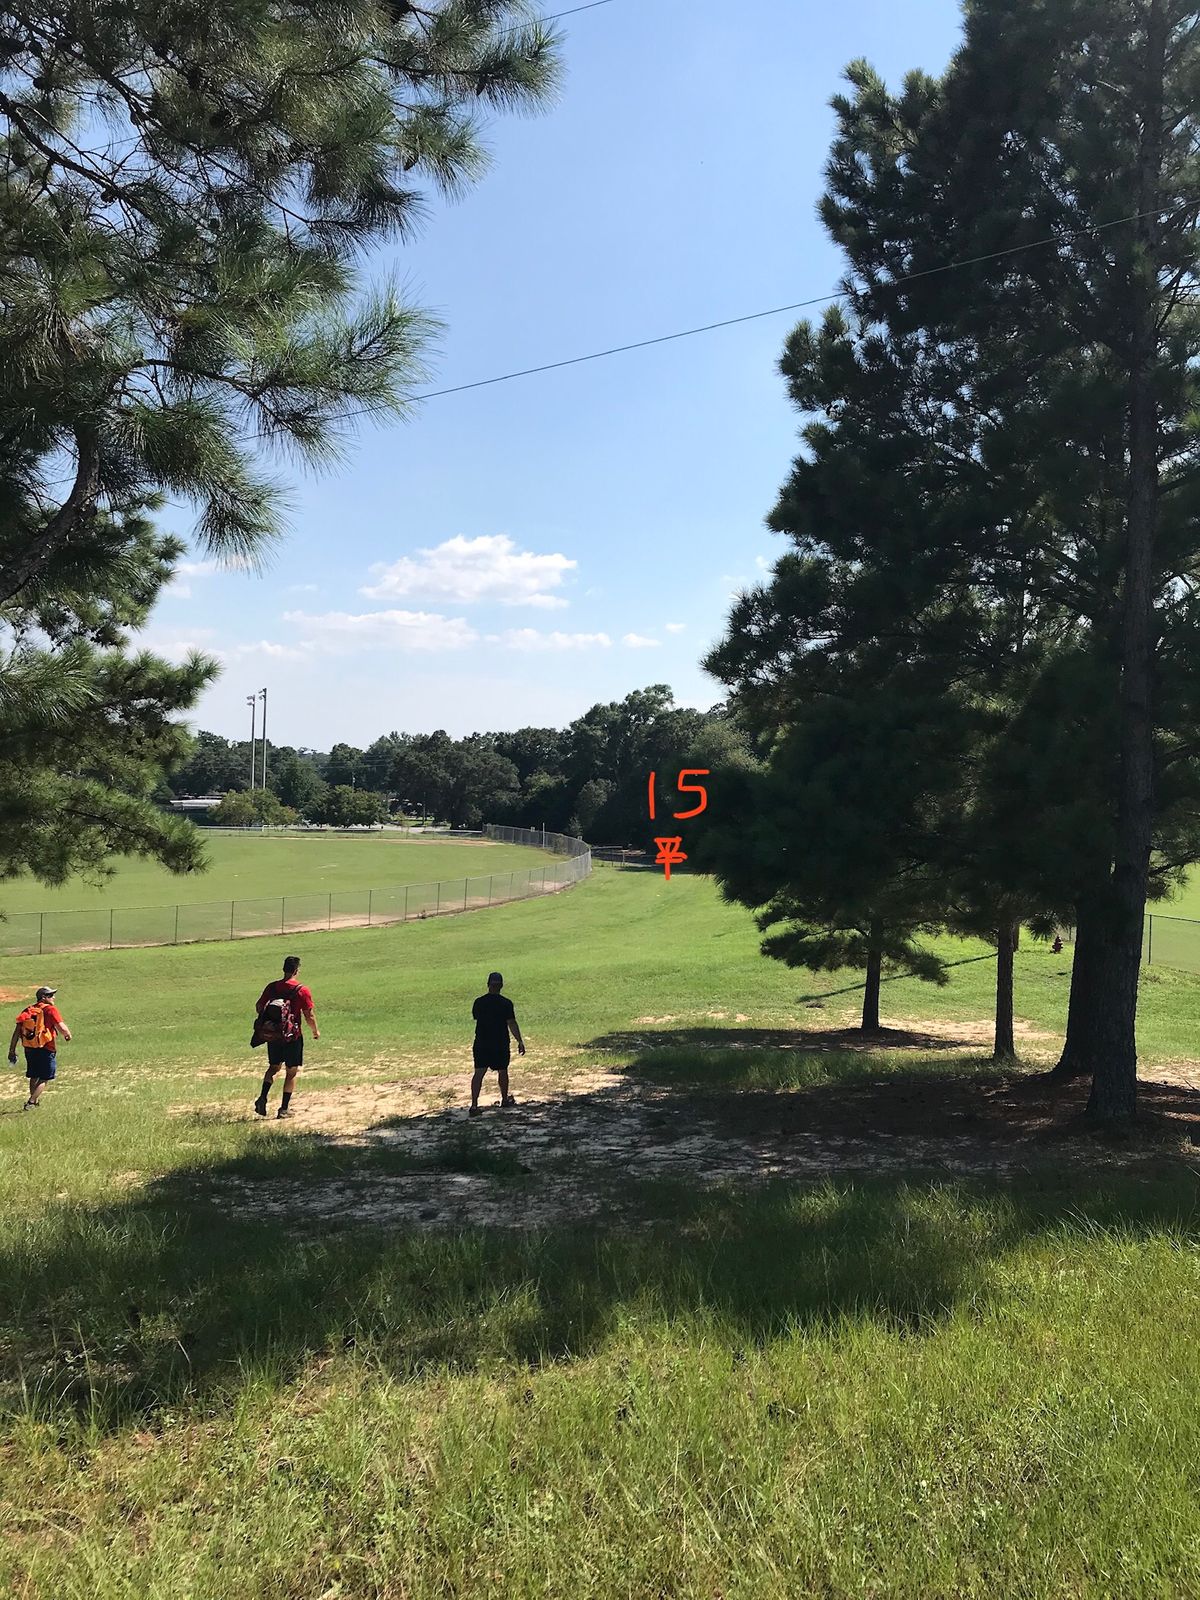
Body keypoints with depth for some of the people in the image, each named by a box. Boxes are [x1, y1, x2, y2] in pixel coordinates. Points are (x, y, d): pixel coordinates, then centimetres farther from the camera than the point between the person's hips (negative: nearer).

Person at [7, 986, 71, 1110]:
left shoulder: (27, 1011, 8)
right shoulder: (50, 1010, -10)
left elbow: (17, 1032, 6)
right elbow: (62, 1028, -21)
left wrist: (12, 1051, 10)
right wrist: (68, 1035, 1)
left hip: (29, 1050, 6)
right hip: (46, 1051, -6)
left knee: (34, 1077, 22)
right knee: (44, 1079, 4)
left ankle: (36, 1100, 36)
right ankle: (30, 1103, -3)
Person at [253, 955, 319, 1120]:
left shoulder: (272, 987, 1)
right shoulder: (302, 990, -11)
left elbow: (259, 1007, 7)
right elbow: (309, 1016, -11)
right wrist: (316, 1031, 6)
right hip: (293, 1037, -4)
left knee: (273, 1067, 21)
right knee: (291, 1072, 8)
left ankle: (262, 1098, 1)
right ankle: (284, 1109, 8)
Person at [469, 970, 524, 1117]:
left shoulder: (479, 1002, -1)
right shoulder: (506, 1003, -9)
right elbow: (512, 1024, -11)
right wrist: (520, 1041, -7)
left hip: (481, 1043, 1)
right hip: (501, 1044, -1)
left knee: (479, 1073, -3)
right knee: (502, 1071, 17)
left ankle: (474, 1105, -13)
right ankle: (505, 1099, 34)